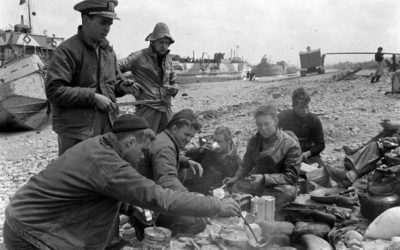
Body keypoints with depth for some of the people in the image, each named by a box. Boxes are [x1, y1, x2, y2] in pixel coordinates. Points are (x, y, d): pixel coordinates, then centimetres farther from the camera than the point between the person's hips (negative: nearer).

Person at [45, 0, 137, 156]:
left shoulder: (108, 51, 14)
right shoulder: (67, 50, -10)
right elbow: (54, 91, -18)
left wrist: (122, 86, 1)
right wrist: (92, 97, -19)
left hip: (107, 128, 7)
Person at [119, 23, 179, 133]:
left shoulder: (168, 59, 15)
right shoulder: (139, 56, -5)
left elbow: (174, 81, 25)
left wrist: (174, 89, 3)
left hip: (166, 108, 6)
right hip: (147, 108, -6)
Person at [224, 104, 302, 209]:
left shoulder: (291, 145, -13)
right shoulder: (254, 140, 4)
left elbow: (291, 176, -15)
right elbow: (247, 164, 18)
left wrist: (264, 178, -27)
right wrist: (236, 177, 0)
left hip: (278, 186, -4)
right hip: (256, 184, 5)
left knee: (288, 191, -36)